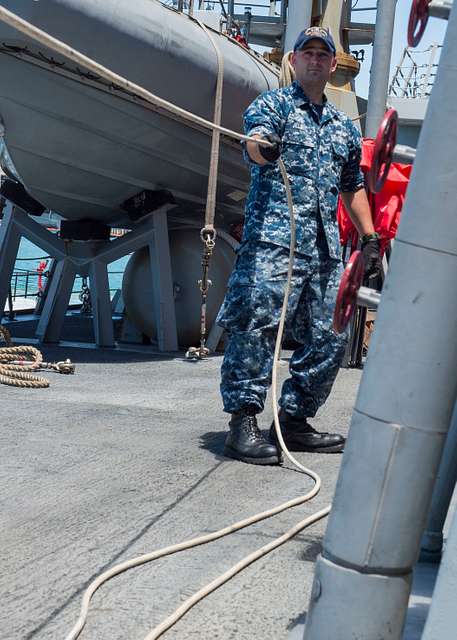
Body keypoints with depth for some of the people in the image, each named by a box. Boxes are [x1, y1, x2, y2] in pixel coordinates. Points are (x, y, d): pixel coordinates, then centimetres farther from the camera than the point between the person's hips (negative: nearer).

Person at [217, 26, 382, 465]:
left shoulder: (344, 128, 24)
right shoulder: (273, 104, 6)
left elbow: (352, 187, 32)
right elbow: (254, 140, -16)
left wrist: (369, 238, 22)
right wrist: (263, 146, -41)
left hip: (326, 248, 7)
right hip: (272, 238, -6)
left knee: (329, 339, 5)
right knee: (257, 326, -15)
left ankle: (293, 421, 14)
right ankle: (243, 425, -11)